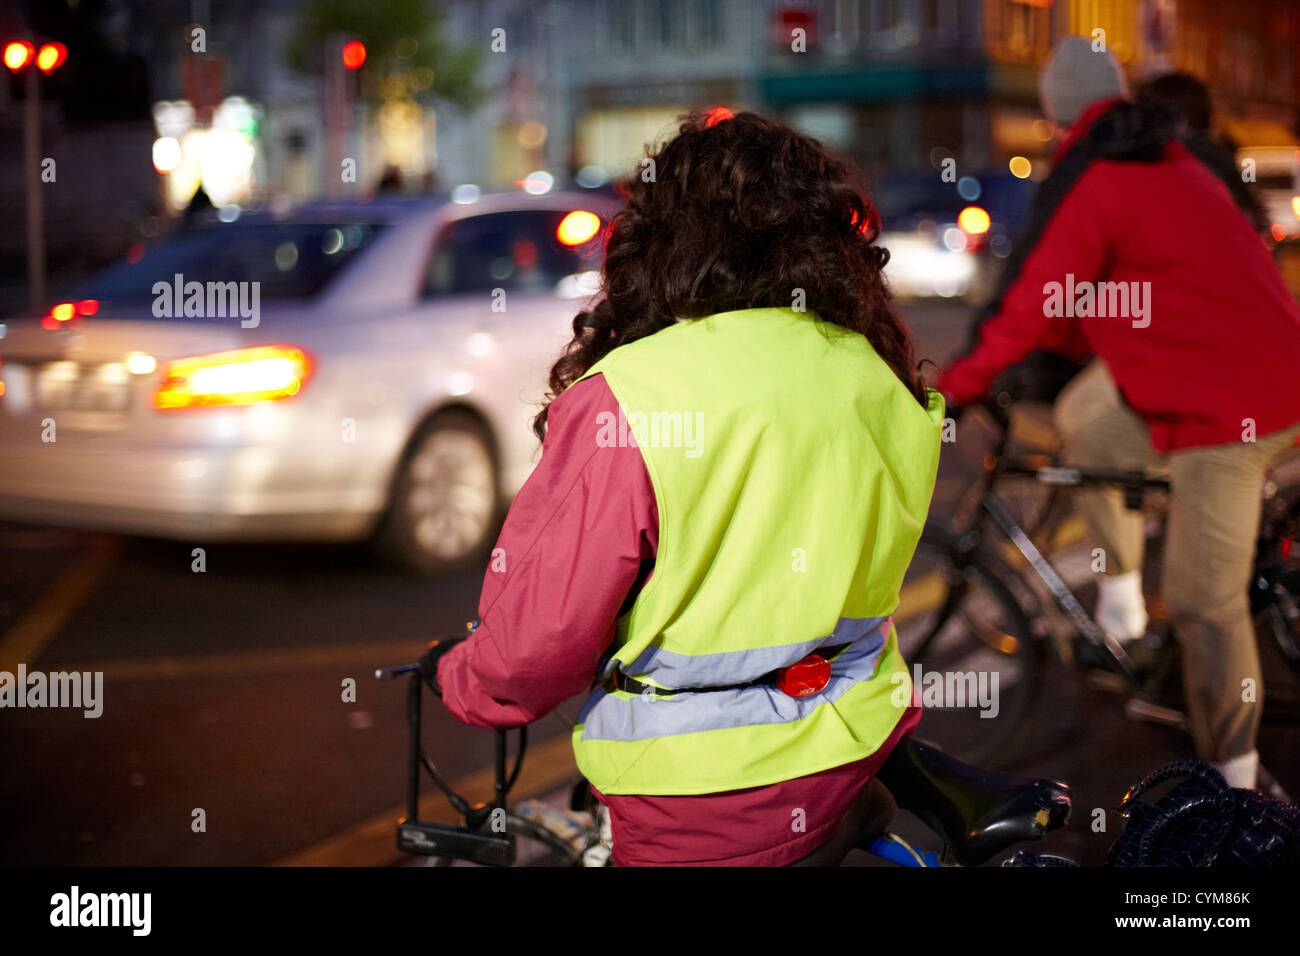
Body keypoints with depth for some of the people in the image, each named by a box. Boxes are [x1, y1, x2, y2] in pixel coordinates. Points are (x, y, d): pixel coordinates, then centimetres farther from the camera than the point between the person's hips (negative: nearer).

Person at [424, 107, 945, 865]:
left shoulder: (623, 401, -19)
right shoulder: (882, 383, -1)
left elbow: (542, 636, -16)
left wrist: (463, 685, 5)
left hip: (698, 812, -5)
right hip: (858, 751, 5)